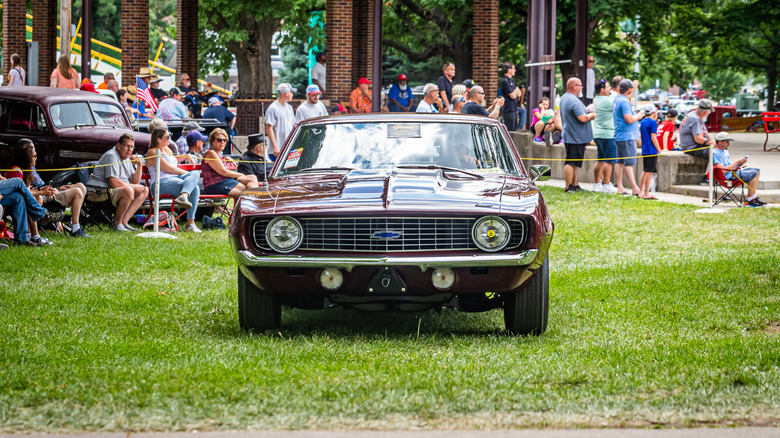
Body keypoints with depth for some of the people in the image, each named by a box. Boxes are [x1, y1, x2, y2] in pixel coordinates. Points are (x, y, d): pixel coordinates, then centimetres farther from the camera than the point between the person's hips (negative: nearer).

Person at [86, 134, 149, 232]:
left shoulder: (127, 158, 16)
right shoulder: (112, 156, -15)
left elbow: (135, 182, 18)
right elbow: (114, 183, -24)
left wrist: (139, 165, 4)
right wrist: (133, 187, -13)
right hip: (100, 191, -11)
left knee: (145, 190, 6)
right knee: (128, 191, -35)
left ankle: (124, 221, -7)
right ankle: (117, 224, -19)